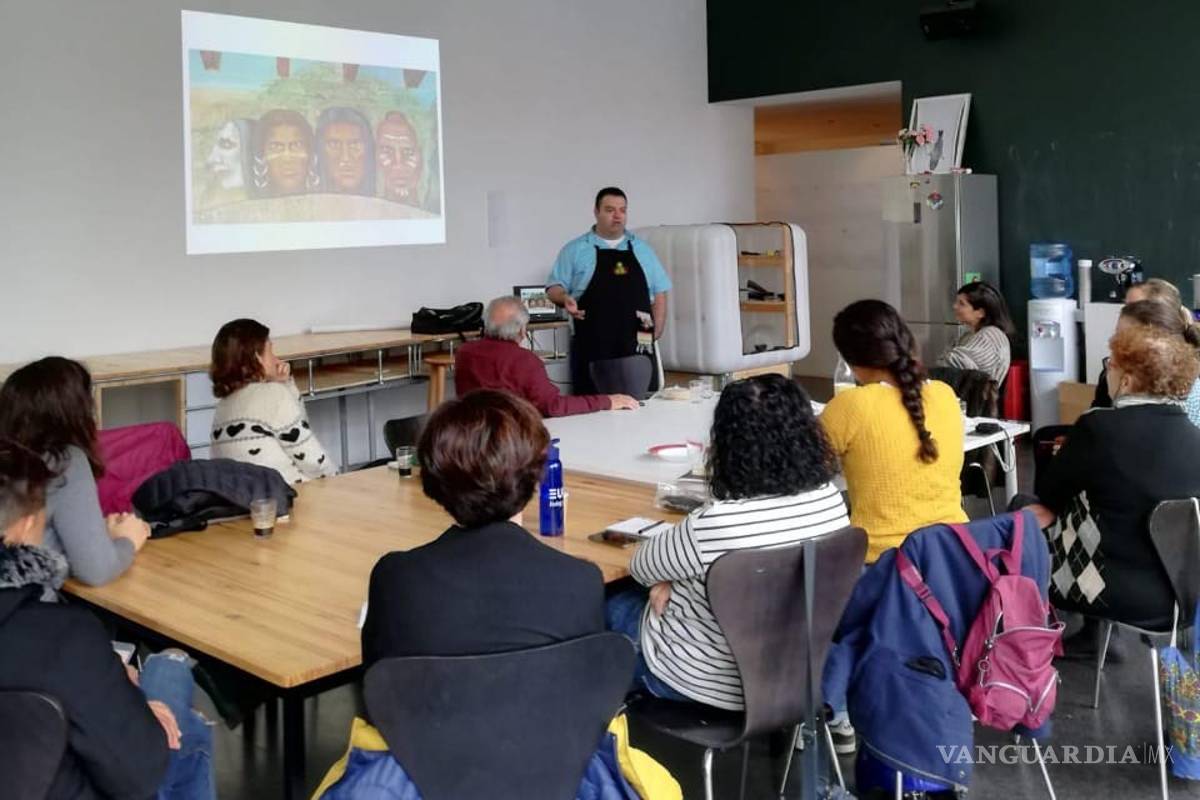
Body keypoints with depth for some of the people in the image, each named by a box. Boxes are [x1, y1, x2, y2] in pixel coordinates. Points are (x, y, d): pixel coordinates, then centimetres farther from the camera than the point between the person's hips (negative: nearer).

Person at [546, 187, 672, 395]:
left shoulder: (642, 249, 17)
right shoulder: (575, 250, 8)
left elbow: (659, 292, 17)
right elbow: (555, 287, 7)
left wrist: (657, 331, 6)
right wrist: (564, 298, -16)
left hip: (636, 346, 3)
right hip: (592, 347, -3)